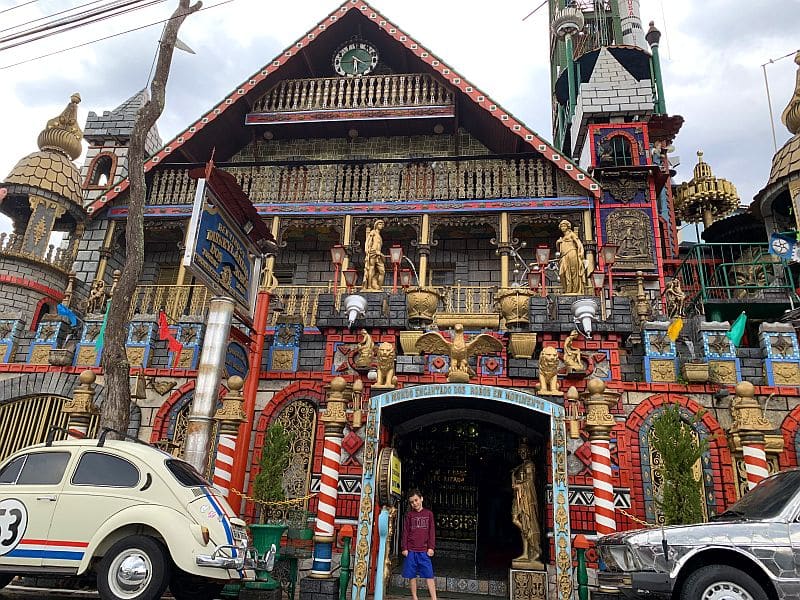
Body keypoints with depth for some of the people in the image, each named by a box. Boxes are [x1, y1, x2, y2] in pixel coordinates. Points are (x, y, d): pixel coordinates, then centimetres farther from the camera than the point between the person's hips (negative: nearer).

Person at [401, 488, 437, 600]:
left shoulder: (428, 513, 7)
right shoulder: (409, 515, 6)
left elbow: (432, 531, 6)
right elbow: (405, 532, 5)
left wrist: (431, 547, -2)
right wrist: (404, 548, -2)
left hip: (424, 550, 0)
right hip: (411, 550, 0)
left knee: (429, 576, -4)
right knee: (412, 576, 5)